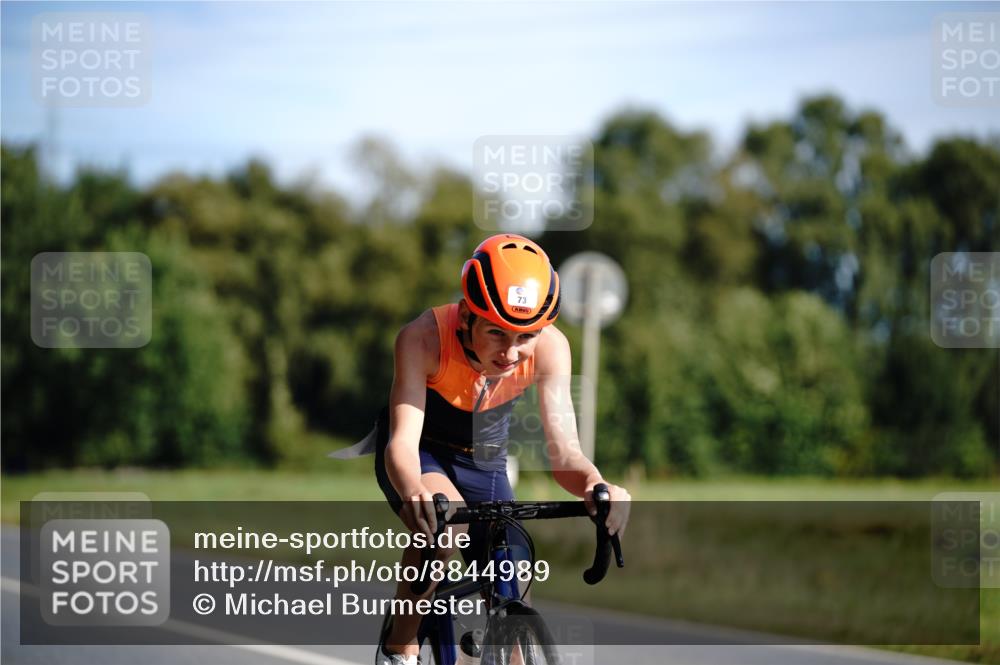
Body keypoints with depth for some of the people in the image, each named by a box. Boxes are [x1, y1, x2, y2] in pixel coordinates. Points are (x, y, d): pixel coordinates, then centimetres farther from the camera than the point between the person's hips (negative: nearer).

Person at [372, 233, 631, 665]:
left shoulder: (549, 347, -27)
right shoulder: (423, 338, -34)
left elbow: (563, 449, -30)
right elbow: (403, 440, -41)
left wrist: (595, 484, -54)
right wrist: (415, 493, -64)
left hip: (484, 463, 3)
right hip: (422, 456, -3)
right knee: (444, 520, -34)